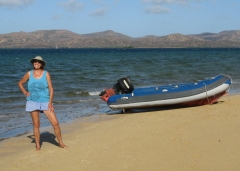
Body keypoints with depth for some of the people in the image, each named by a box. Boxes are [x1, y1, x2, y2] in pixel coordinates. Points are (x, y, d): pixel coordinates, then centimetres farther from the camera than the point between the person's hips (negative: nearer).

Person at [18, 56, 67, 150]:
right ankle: (38, 146, 14)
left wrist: (50, 102, -8)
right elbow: (20, 83, 18)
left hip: (45, 102, 0)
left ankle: (61, 143, 8)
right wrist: (24, 92, 3)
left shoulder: (46, 74, 0)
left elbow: (51, 89, -1)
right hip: (33, 102, 1)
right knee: (36, 124, 4)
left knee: (55, 123, -5)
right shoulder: (29, 74, 3)